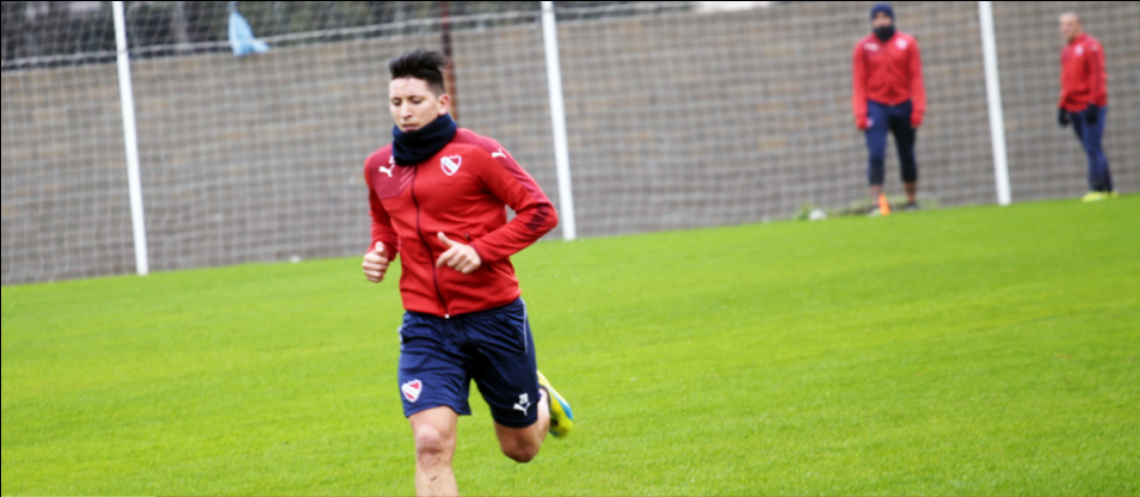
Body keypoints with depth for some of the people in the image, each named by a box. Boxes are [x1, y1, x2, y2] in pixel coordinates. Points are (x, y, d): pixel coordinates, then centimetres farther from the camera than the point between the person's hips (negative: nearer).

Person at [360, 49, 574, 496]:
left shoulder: (476, 153, -10)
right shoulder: (379, 167, 6)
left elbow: (540, 212, -11)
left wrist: (481, 250, -21)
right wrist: (379, 251, 4)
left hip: (494, 318, -3)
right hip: (426, 326, 3)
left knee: (521, 448, 13)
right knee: (431, 444, -18)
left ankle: (542, 401, 50)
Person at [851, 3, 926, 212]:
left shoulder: (907, 43, 4)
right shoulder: (863, 47, 2)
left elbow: (916, 78, 2)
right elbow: (859, 83, 0)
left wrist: (918, 109, -5)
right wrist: (860, 114, -9)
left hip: (903, 107, 2)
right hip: (876, 106, -2)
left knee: (907, 156, 9)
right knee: (876, 154, -15)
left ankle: (911, 201, 19)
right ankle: (877, 201, -20)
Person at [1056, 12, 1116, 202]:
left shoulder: (1090, 45, -6)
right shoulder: (1066, 51, 17)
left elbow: (1098, 76, -13)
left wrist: (1093, 103, -18)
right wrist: (1062, 106, 18)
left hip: (1091, 107, -7)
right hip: (1074, 108, 7)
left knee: (1093, 149, -10)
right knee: (1092, 150, 7)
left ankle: (1097, 189, -10)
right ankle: (1108, 188, 11)